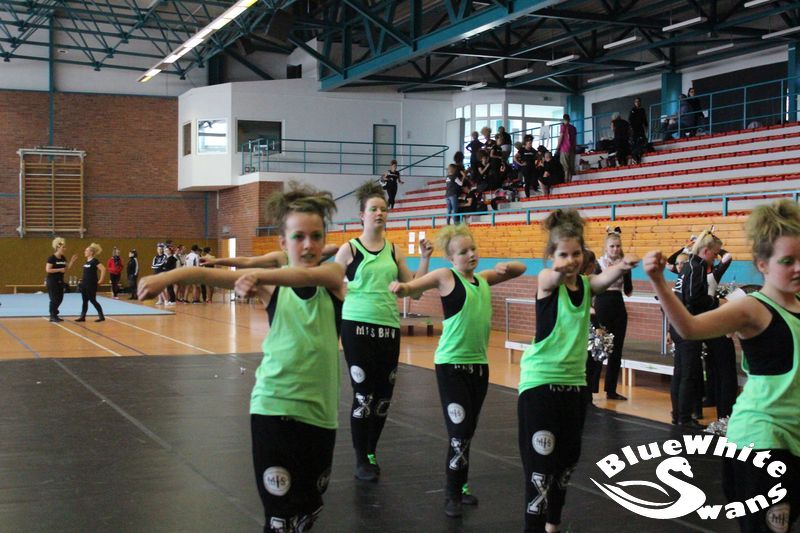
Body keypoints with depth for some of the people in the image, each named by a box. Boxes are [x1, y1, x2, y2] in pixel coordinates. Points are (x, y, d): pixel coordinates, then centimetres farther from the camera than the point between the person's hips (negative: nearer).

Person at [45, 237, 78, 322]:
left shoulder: (63, 258, 8)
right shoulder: (51, 258, -15)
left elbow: (67, 268, 9)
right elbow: (47, 270, -20)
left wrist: (72, 261, -2)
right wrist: (59, 269, -25)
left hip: (60, 281, 8)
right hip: (52, 281, -8)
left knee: (60, 298, 10)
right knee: (54, 299, -5)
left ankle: (54, 315, 22)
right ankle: (52, 316, 4)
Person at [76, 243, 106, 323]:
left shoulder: (94, 261, -15)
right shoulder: (87, 261, 12)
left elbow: (103, 269, -23)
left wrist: (100, 281, -19)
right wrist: (82, 280, 19)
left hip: (91, 285, -8)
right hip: (84, 283, 8)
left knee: (93, 300, -4)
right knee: (84, 301, 9)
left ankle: (101, 316, 5)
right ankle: (82, 317, 13)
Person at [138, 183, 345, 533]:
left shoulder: (333, 274, -3)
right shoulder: (271, 287, -3)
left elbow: (306, 275, -27)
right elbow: (211, 275, -18)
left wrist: (259, 275, -44)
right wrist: (166, 276, -37)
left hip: (319, 409, 2)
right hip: (273, 405, -1)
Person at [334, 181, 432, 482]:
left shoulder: (394, 250, 10)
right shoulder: (349, 249, -2)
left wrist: (425, 259, 4)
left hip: (389, 326, 4)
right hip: (357, 325, -4)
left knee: (384, 395, 8)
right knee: (363, 395, -3)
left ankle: (371, 452, 27)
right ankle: (361, 461, 10)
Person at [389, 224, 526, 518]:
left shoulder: (483, 279, 10)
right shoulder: (445, 276, -6)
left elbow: (521, 269, 22)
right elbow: (412, 287, -18)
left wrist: (507, 267, -1)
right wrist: (401, 288, -42)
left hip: (479, 363, 6)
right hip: (451, 364, -6)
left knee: (468, 431, 14)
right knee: (459, 431, -8)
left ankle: (461, 486, 27)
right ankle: (452, 494, 5)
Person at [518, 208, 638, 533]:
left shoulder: (587, 284, 0)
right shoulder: (546, 280, -10)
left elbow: (605, 280, -23)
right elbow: (557, 277, -35)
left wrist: (622, 267, -46)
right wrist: (562, 269, -59)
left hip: (574, 382, 6)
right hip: (540, 382, -5)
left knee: (567, 460, 16)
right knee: (541, 463, -8)